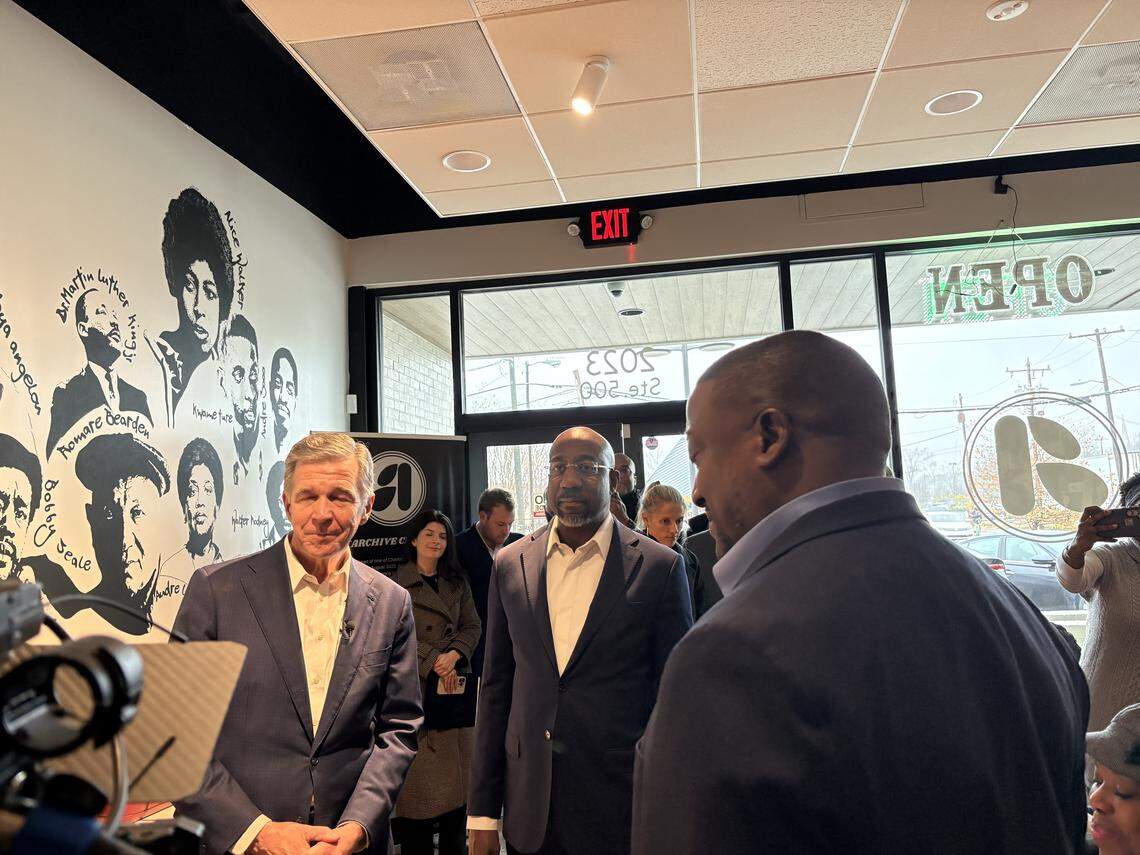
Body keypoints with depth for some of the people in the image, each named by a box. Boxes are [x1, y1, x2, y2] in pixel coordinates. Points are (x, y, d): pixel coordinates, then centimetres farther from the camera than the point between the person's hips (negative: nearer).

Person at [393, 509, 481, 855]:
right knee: (419, 771, 0)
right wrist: (433, 661, -12)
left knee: (456, 767, 8)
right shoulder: (397, 583, -4)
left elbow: (473, 626, 9)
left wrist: (454, 654, -9)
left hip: (457, 684, 4)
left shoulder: (457, 582, 11)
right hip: (417, 684, -4)